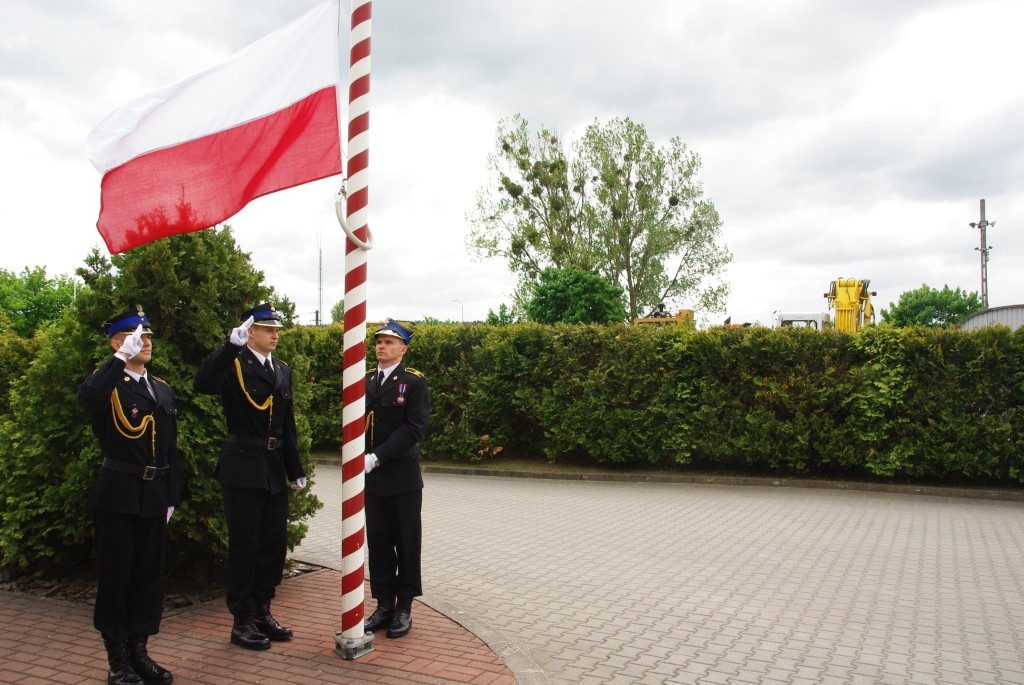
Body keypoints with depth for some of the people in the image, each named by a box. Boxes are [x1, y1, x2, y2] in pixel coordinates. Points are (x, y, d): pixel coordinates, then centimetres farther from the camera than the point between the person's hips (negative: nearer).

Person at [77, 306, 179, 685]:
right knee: (116, 576, 5)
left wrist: (171, 497, 13)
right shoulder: (108, 385, -5)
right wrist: (122, 357, -31)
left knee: (149, 576, 12)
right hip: (117, 495, -5)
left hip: (154, 496, 6)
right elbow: (86, 396, -33)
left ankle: (139, 652, 26)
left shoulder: (163, 390, 12)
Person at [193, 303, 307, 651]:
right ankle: (242, 621, 16)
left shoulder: (282, 370, 12)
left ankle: (262, 612, 28)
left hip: (274, 469, 7)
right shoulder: (234, 364, -8)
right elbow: (203, 385, -30)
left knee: (275, 544, 12)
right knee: (244, 545, 3)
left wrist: (295, 470, 15)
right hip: (243, 468, -6)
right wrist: (232, 344, -36)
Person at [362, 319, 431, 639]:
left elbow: (414, 428, -14)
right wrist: (359, 457, -9)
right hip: (372, 478, 4)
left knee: (406, 543, 6)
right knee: (378, 543, 10)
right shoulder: (365, 381, 10)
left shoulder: (415, 382, -5)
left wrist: (377, 457, -20)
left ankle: (404, 607, 17)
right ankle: (384, 605, 22)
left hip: (403, 477, -4)